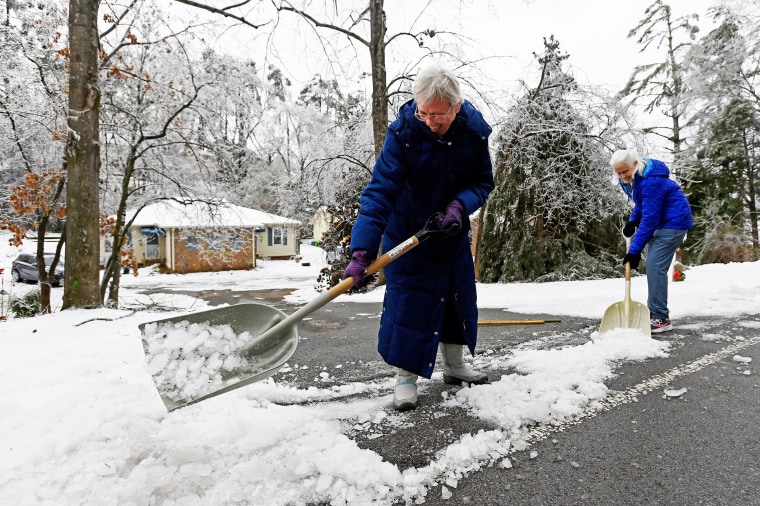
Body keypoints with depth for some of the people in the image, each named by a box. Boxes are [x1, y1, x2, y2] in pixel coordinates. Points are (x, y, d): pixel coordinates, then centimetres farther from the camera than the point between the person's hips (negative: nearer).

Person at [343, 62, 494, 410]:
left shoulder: (474, 131, -17)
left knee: (460, 294, 13)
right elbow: (380, 190, -35)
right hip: (407, 230, -4)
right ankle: (405, 376, 10)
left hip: (452, 229, 5)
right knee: (407, 299, -6)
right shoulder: (402, 132, -29)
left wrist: (460, 205, -28)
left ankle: (454, 365, 32)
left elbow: (483, 181, -5)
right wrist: (362, 251, -44)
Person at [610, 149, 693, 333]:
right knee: (652, 266, 9)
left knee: (655, 266, -16)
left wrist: (635, 250, -26)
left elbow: (649, 220, -28)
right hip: (661, 220, 10)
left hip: (675, 221, -10)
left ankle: (661, 319, -12)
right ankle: (653, 312, 18)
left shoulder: (651, 181, -29)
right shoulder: (632, 178, 1)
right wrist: (632, 221, -1)